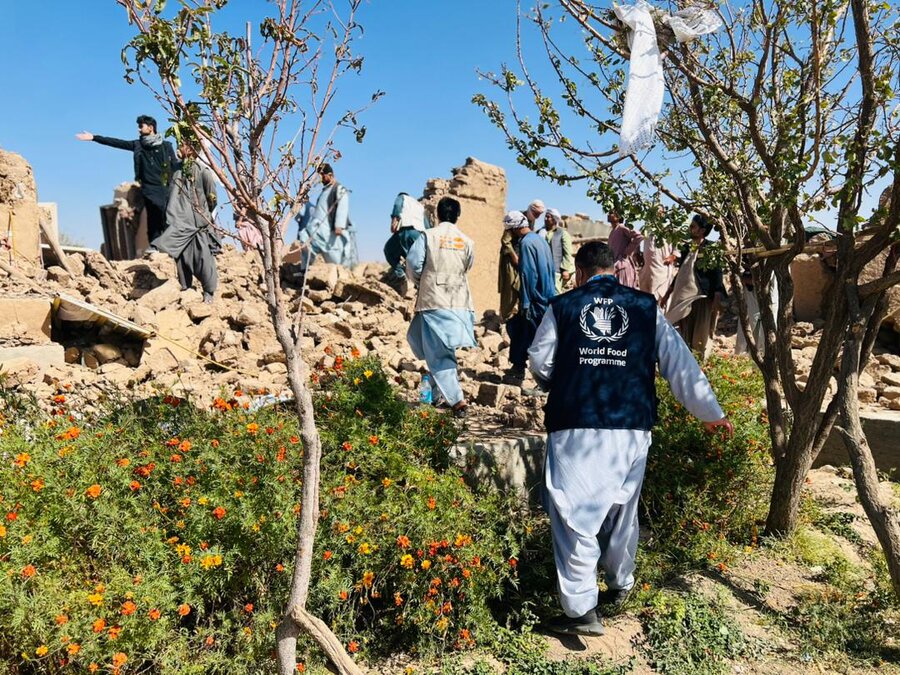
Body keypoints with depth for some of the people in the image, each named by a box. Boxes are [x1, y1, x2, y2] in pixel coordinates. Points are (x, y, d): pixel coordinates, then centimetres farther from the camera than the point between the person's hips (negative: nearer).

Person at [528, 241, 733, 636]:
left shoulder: (561, 307, 3)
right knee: (623, 509, 20)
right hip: (631, 428, 3)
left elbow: (539, 364, 8)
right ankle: (619, 585, 39)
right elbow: (680, 364, 9)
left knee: (575, 514, 3)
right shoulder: (646, 308, 7)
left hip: (575, 428, -3)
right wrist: (710, 412, 20)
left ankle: (581, 610, 3)